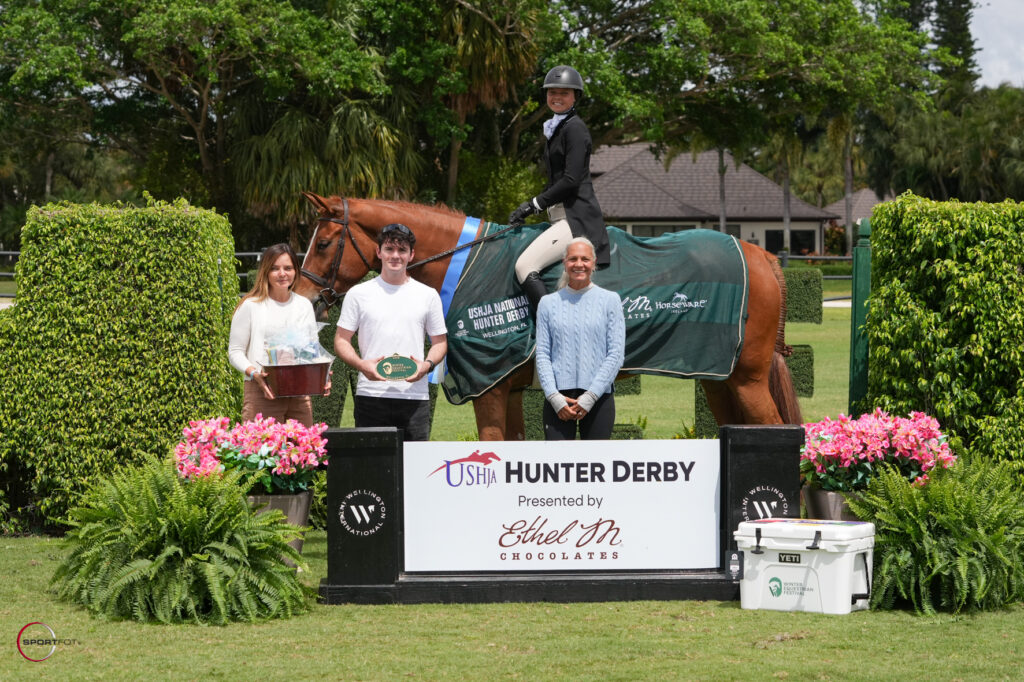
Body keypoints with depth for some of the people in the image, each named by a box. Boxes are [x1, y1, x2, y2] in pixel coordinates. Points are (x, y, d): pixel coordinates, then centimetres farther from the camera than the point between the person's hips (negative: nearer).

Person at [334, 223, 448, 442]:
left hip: (414, 397, 1)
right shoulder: (358, 294, 7)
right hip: (371, 395, -1)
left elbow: (439, 342, 14)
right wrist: (361, 364, -12)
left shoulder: (428, 296, 10)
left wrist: (427, 364, -8)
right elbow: (341, 341, 7)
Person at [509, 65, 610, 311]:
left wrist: (535, 204, -10)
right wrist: (530, 206, 10)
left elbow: (571, 180, -17)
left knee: (525, 265, -21)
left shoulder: (574, 129, -9)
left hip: (577, 217, -10)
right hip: (562, 216, 10)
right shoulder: (556, 129, 20)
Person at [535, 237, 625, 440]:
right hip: (558, 397, 0)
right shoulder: (549, 303, 9)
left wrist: (589, 397, -9)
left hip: (598, 398, 0)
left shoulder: (609, 300, 6)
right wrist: (555, 397, -9)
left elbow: (616, 354, -1)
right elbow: (542, 354, 5)